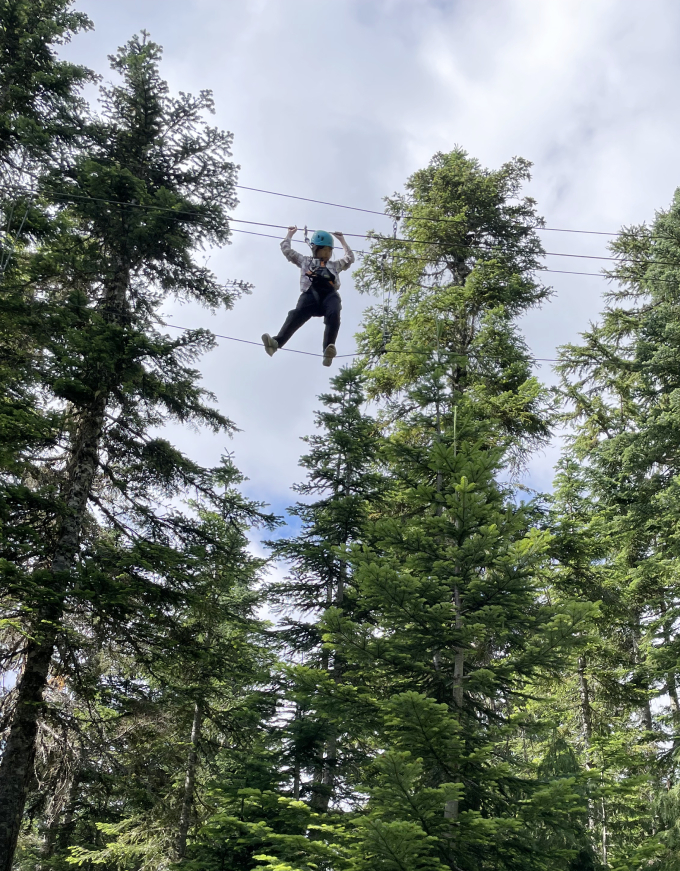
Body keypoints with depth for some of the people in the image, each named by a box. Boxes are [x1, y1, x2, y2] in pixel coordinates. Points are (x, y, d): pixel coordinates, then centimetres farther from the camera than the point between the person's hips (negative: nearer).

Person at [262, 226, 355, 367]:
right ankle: (276, 342, -52)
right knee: (297, 313, -32)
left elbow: (350, 257, 53)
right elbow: (286, 250, 41)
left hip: (330, 294, 1)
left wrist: (342, 240, 59)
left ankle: (329, 349, -55)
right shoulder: (305, 261, 36)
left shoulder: (335, 265, 41)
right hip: (311, 292, -1)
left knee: (333, 315, -35)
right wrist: (290, 234, 52)